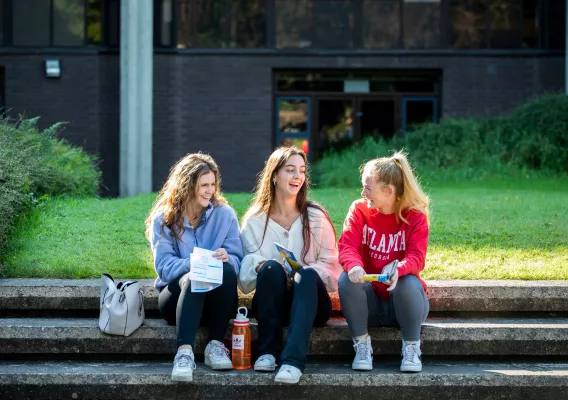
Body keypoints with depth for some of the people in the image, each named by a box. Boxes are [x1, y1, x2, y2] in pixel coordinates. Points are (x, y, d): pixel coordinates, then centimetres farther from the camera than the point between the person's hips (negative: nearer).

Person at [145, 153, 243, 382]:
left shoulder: (224, 214, 3)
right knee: (193, 278, -37)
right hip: (177, 294, -1)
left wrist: (226, 259, -27)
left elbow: (237, 260, -3)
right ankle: (184, 352, -52)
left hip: (216, 300, 1)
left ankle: (216, 344, -29)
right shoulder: (163, 219, -1)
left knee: (227, 271, -32)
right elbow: (164, 266, -11)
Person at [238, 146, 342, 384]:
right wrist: (260, 266, -22)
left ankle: (293, 360, -52)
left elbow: (330, 266, 1)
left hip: (310, 301, 0)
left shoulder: (316, 217, 7)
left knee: (309, 274, -35)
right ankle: (268, 352, -34)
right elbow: (245, 275, 2)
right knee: (272, 268, -32)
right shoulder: (255, 220, 8)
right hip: (270, 303, 0)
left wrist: (302, 274, -19)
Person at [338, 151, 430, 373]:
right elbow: (347, 246, -17)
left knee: (410, 283, -35)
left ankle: (412, 347, -15)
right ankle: (362, 345, -16)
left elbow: (416, 257, -22)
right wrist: (354, 266, -42)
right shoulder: (359, 209, -4)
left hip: (401, 299, -2)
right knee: (347, 279, -29)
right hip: (369, 302, 2)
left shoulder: (415, 216, -9)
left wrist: (399, 270, -47)